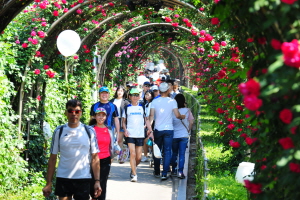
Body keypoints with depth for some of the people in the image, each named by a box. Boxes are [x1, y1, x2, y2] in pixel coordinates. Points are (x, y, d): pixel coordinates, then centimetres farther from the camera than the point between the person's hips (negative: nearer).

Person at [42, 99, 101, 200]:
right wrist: (49, 183, 1)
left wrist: (97, 181, -6)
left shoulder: (89, 131, 2)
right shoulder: (59, 131, 3)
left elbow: (95, 158, 2)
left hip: (83, 179, -1)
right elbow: (53, 158, 5)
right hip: (63, 178, 1)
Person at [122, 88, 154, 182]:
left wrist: (151, 131, 1)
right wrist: (125, 130, -6)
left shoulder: (142, 107, 10)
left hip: (140, 135, 2)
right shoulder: (127, 108, 8)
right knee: (133, 154, -13)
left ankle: (133, 170, 29)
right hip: (130, 135, -1)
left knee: (139, 157, 3)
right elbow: (124, 121, 12)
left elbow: (147, 120, 11)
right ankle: (134, 174, -7)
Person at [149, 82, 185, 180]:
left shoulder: (155, 101, -1)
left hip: (157, 129, 2)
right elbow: (177, 115, -9)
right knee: (167, 152, 1)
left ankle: (157, 172, 21)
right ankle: (164, 174, -5)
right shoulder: (172, 101, -4)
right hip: (168, 130, -1)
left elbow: (151, 115, -8)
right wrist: (183, 116, 11)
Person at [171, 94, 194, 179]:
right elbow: (191, 122, -2)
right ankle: (180, 172, -7)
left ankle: (173, 170, 22)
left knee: (174, 153, 16)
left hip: (174, 136, 1)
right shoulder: (187, 110, -6)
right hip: (184, 135, -1)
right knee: (182, 154, -1)